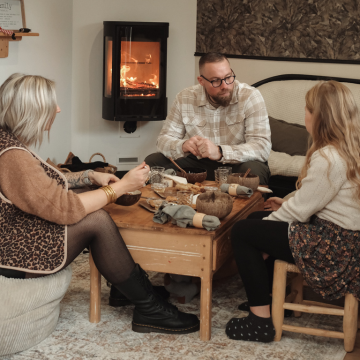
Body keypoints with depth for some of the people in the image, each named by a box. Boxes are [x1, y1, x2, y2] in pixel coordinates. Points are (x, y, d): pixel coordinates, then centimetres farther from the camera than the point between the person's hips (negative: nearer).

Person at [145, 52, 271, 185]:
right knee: (153, 161, -13)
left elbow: (262, 147, -23)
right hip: (197, 164, 3)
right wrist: (183, 146, -26)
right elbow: (164, 139, 0)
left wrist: (220, 152, -38)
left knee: (253, 169, -37)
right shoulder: (185, 98, -3)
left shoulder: (250, 97, -14)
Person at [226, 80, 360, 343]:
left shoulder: (328, 159, -24)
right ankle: (273, 297, 26)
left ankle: (261, 321, -1)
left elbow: (299, 211, -19)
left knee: (242, 232, -6)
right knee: (256, 219, 19)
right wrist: (287, 204, 9)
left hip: (333, 246, -10)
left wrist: (269, 219, -2)